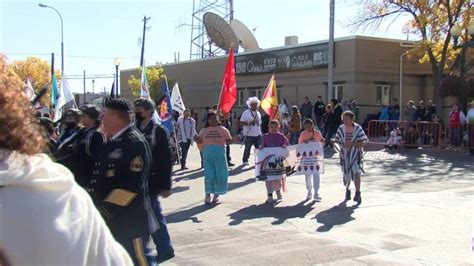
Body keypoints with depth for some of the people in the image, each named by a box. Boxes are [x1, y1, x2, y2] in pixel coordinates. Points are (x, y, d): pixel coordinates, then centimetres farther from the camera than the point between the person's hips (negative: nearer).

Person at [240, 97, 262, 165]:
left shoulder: (258, 113, 15)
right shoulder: (246, 113, -4)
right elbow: (241, 122, -6)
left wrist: (260, 132, 16)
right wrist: (248, 123, -22)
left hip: (257, 134, 5)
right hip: (249, 134, -5)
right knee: (247, 148, 1)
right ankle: (245, 161, 12)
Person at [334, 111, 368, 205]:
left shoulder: (358, 129, -7)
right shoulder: (341, 129, 1)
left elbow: (361, 143, -10)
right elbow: (337, 141, 6)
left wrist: (351, 144, -21)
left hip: (355, 154, -3)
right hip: (344, 154, 3)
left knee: (356, 173, -15)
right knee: (346, 173, 13)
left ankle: (358, 193, -13)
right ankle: (347, 190, 35)